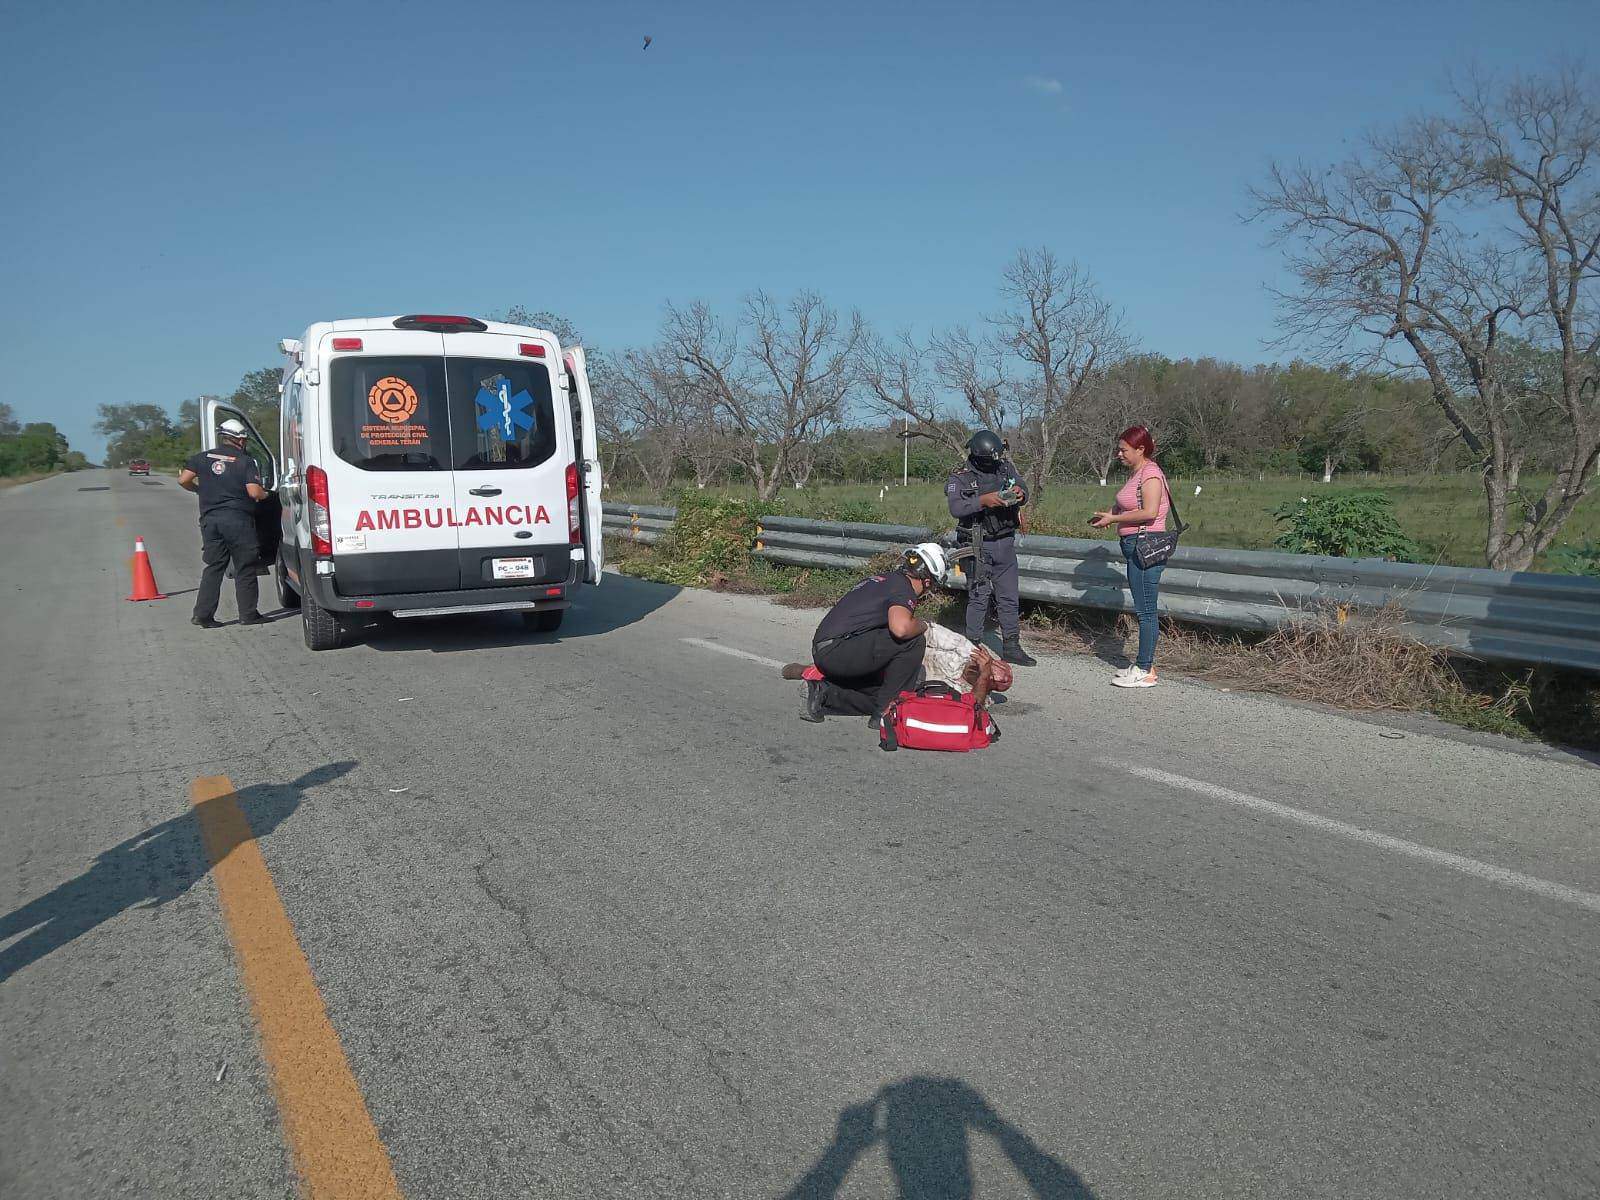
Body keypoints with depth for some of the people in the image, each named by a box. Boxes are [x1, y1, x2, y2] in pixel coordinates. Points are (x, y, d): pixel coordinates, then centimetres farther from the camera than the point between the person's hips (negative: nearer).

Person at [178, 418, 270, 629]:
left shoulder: (203, 457, 8)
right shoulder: (246, 462, -4)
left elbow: (183, 480, 2)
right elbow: (254, 492, -14)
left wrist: (199, 489, 21)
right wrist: (265, 495, 8)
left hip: (210, 519, 4)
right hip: (238, 520, -4)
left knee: (213, 567, 10)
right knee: (244, 568, 5)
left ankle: (203, 615, 6)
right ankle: (248, 614, 7)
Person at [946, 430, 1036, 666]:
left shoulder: (1006, 467, 6)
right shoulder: (959, 478, -8)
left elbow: (1023, 490, 5)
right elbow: (955, 508, -21)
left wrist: (1020, 493, -19)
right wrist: (983, 501, -34)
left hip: (1005, 543, 5)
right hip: (978, 546, -5)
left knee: (1009, 597, 9)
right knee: (978, 597, -2)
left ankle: (1011, 647, 18)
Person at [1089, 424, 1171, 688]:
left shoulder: (1150, 473, -13)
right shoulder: (1135, 473, 16)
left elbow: (1149, 512, -23)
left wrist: (1113, 518, -16)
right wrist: (1109, 515, 6)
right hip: (1135, 547, 10)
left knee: (1145, 611, -5)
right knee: (1145, 610, 14)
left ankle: (1145, 671, 1)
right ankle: (1144, 664, 21)